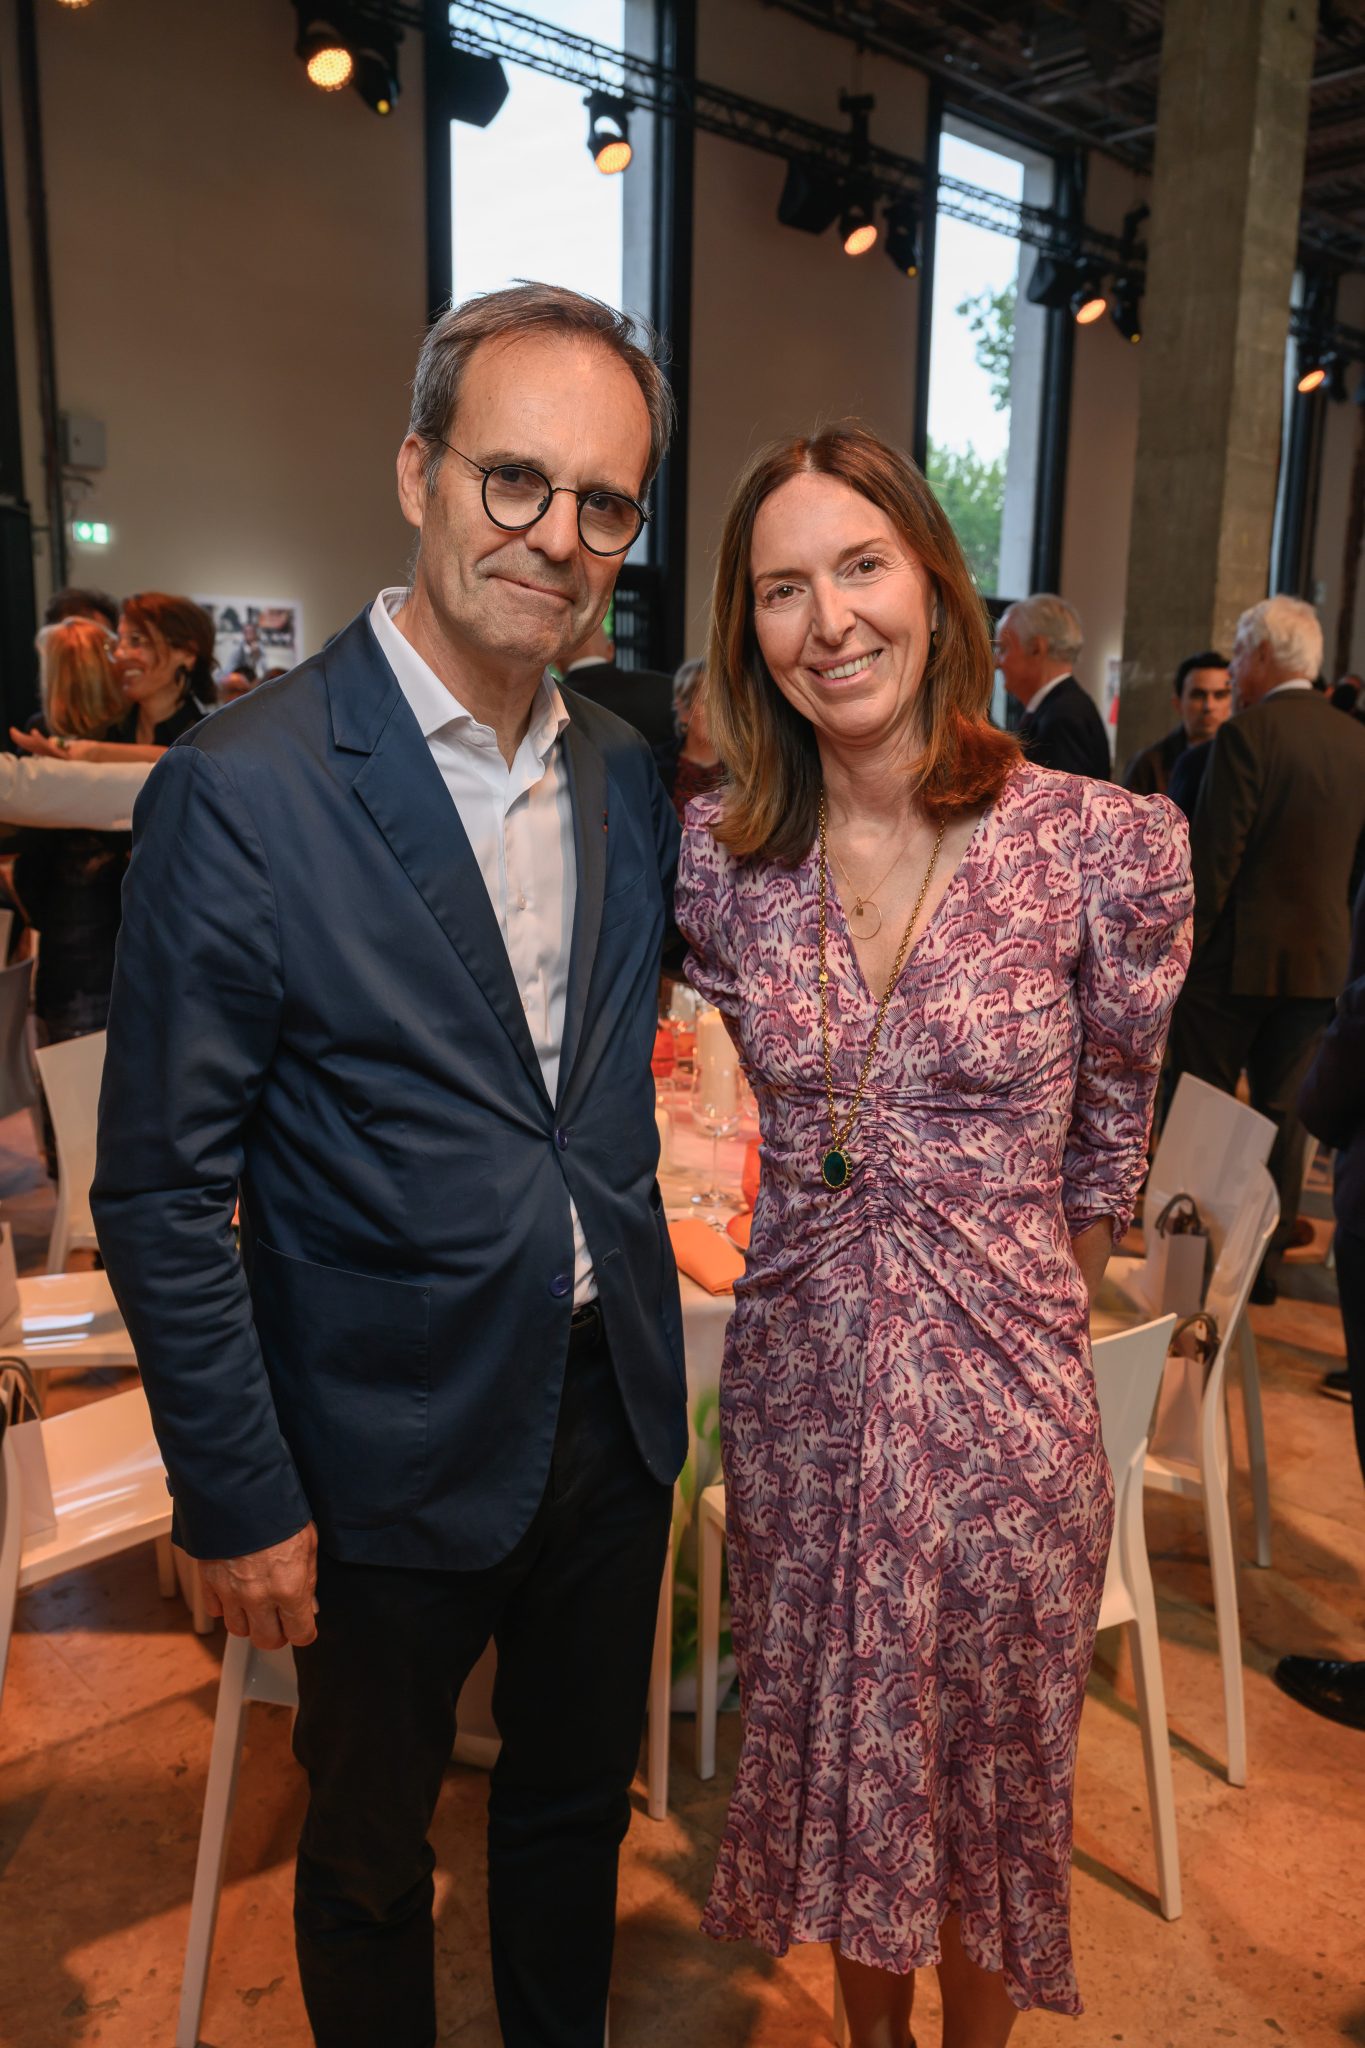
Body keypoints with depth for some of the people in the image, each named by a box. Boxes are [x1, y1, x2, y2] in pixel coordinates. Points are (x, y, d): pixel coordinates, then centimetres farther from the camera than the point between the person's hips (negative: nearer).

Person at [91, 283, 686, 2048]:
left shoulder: (626, 772, 0)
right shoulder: (244, 791, -19)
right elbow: (159, 1195, -15)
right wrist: (238, 1503, -12)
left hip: (612, 1410, 6)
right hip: (398, 1450, -5)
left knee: (578, 1796, 27)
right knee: (370, 1844, 21)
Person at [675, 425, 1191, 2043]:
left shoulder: (1102, 844, -14)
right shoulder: (720, 856, -6)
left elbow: (1106, 1147, -1)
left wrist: (1012, 1310, 6)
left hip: (999, 1400, -2)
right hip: (795, 1386, 3)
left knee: (987, 1776, 19)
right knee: (826, 1752, 22)